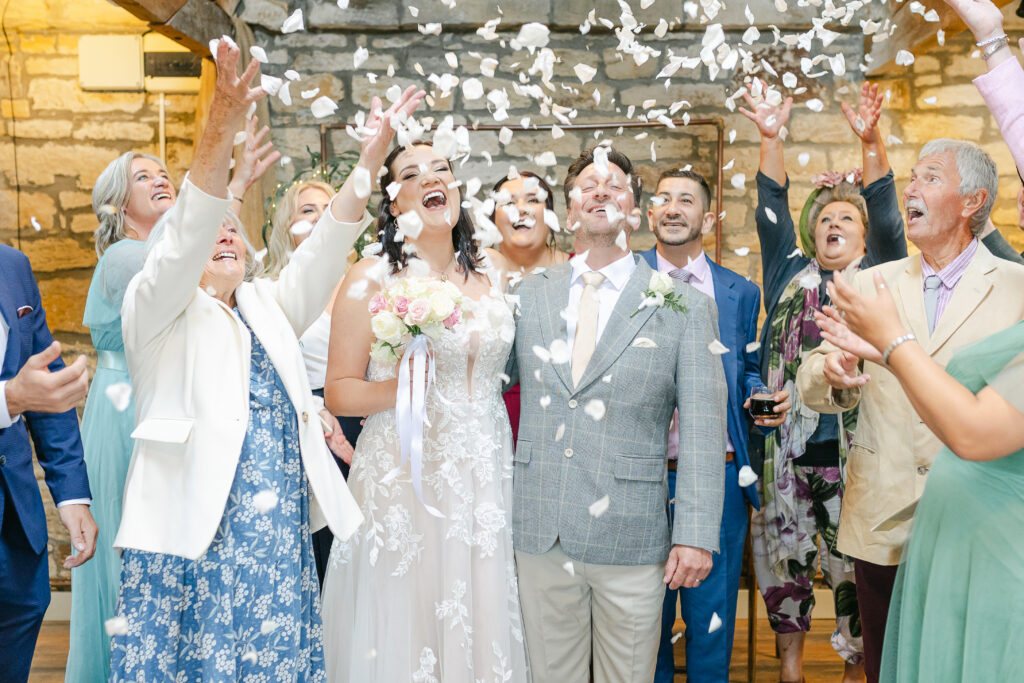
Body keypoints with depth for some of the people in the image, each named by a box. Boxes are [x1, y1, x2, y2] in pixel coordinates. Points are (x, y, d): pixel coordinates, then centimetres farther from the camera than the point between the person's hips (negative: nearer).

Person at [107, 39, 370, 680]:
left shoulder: (267, 308, 18)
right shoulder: (156, 310, 4)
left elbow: (324, 251, 6)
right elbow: (182, 238, -14)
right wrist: (220, 132, -28)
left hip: (280, 538, 5)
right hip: (192, 537, -4)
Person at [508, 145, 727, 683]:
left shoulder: (684, 307, -1)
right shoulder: (529, 296, 7)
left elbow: (702, 429, -5)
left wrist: (696, 534, -10)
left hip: (630, 539, -2)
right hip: (539, 535, 2)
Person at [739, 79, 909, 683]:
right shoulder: (791, 276, 12)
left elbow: (887, 218, -7)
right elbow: (771, 211, 4)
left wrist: (871, 141, -21)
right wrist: (772, 138, -9)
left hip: (854, 447, -2)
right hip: (788, 445, 2)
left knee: (855, 563, 4)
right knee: (785, 555, 10)